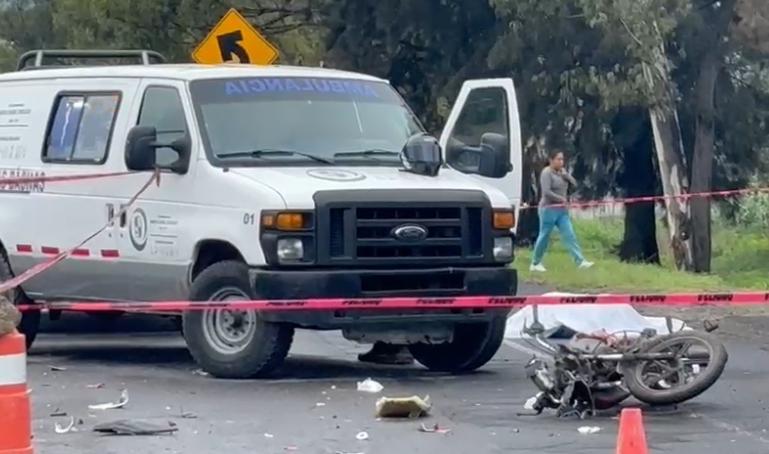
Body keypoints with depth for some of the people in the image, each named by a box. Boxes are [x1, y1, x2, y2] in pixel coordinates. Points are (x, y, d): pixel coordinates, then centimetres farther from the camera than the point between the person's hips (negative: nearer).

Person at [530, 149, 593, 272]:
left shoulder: (562, 171, 12)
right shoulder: (546, 173, -13)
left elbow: (574, 183, 8)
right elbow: (546, 192, -23)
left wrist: (566, 176, -9)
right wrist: (561, 199, -16)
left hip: (562, 211, 7)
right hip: (549, 210, -7)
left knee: (570, 236, -1)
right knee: (544, 237, 2)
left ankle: (580, 261, -7)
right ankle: (535, 264, 14)